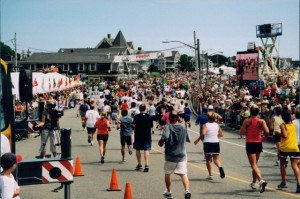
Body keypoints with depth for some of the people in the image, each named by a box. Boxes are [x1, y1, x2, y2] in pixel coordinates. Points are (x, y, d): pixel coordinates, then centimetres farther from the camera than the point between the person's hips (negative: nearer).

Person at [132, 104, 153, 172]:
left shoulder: (137, 116, -8)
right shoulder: (149, 116, -1)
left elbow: (134, 126, -11)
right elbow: (151, 125, 6)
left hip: (138, 135, -1)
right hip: (147, 135, 1)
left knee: (137, 150, 14)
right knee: (146, 150, 1)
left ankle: (139, 164, 19)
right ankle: (146, 165, -12)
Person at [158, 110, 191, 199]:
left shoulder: (167, 127, -12)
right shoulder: (183, 128, 3)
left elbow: (165, 137, -30)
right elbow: (188, 140, 15)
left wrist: (160, 142, -10)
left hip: (170, 156, -2)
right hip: (182, 155, 2)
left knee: (167, 173, 18)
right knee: (183, 174, -2)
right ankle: (187, 190, -25)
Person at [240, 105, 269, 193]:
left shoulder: (247, 121, -7)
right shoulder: (261, 121, -4)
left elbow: (241, 132, -8)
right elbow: (267, 132, -16)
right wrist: (264, 138, 3)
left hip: (250, 144, -3)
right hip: (258, 144, 3)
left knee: (253, 165, -6)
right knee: (255, 164, 20)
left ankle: (261, 181, -28)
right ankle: (254, 183, 28)